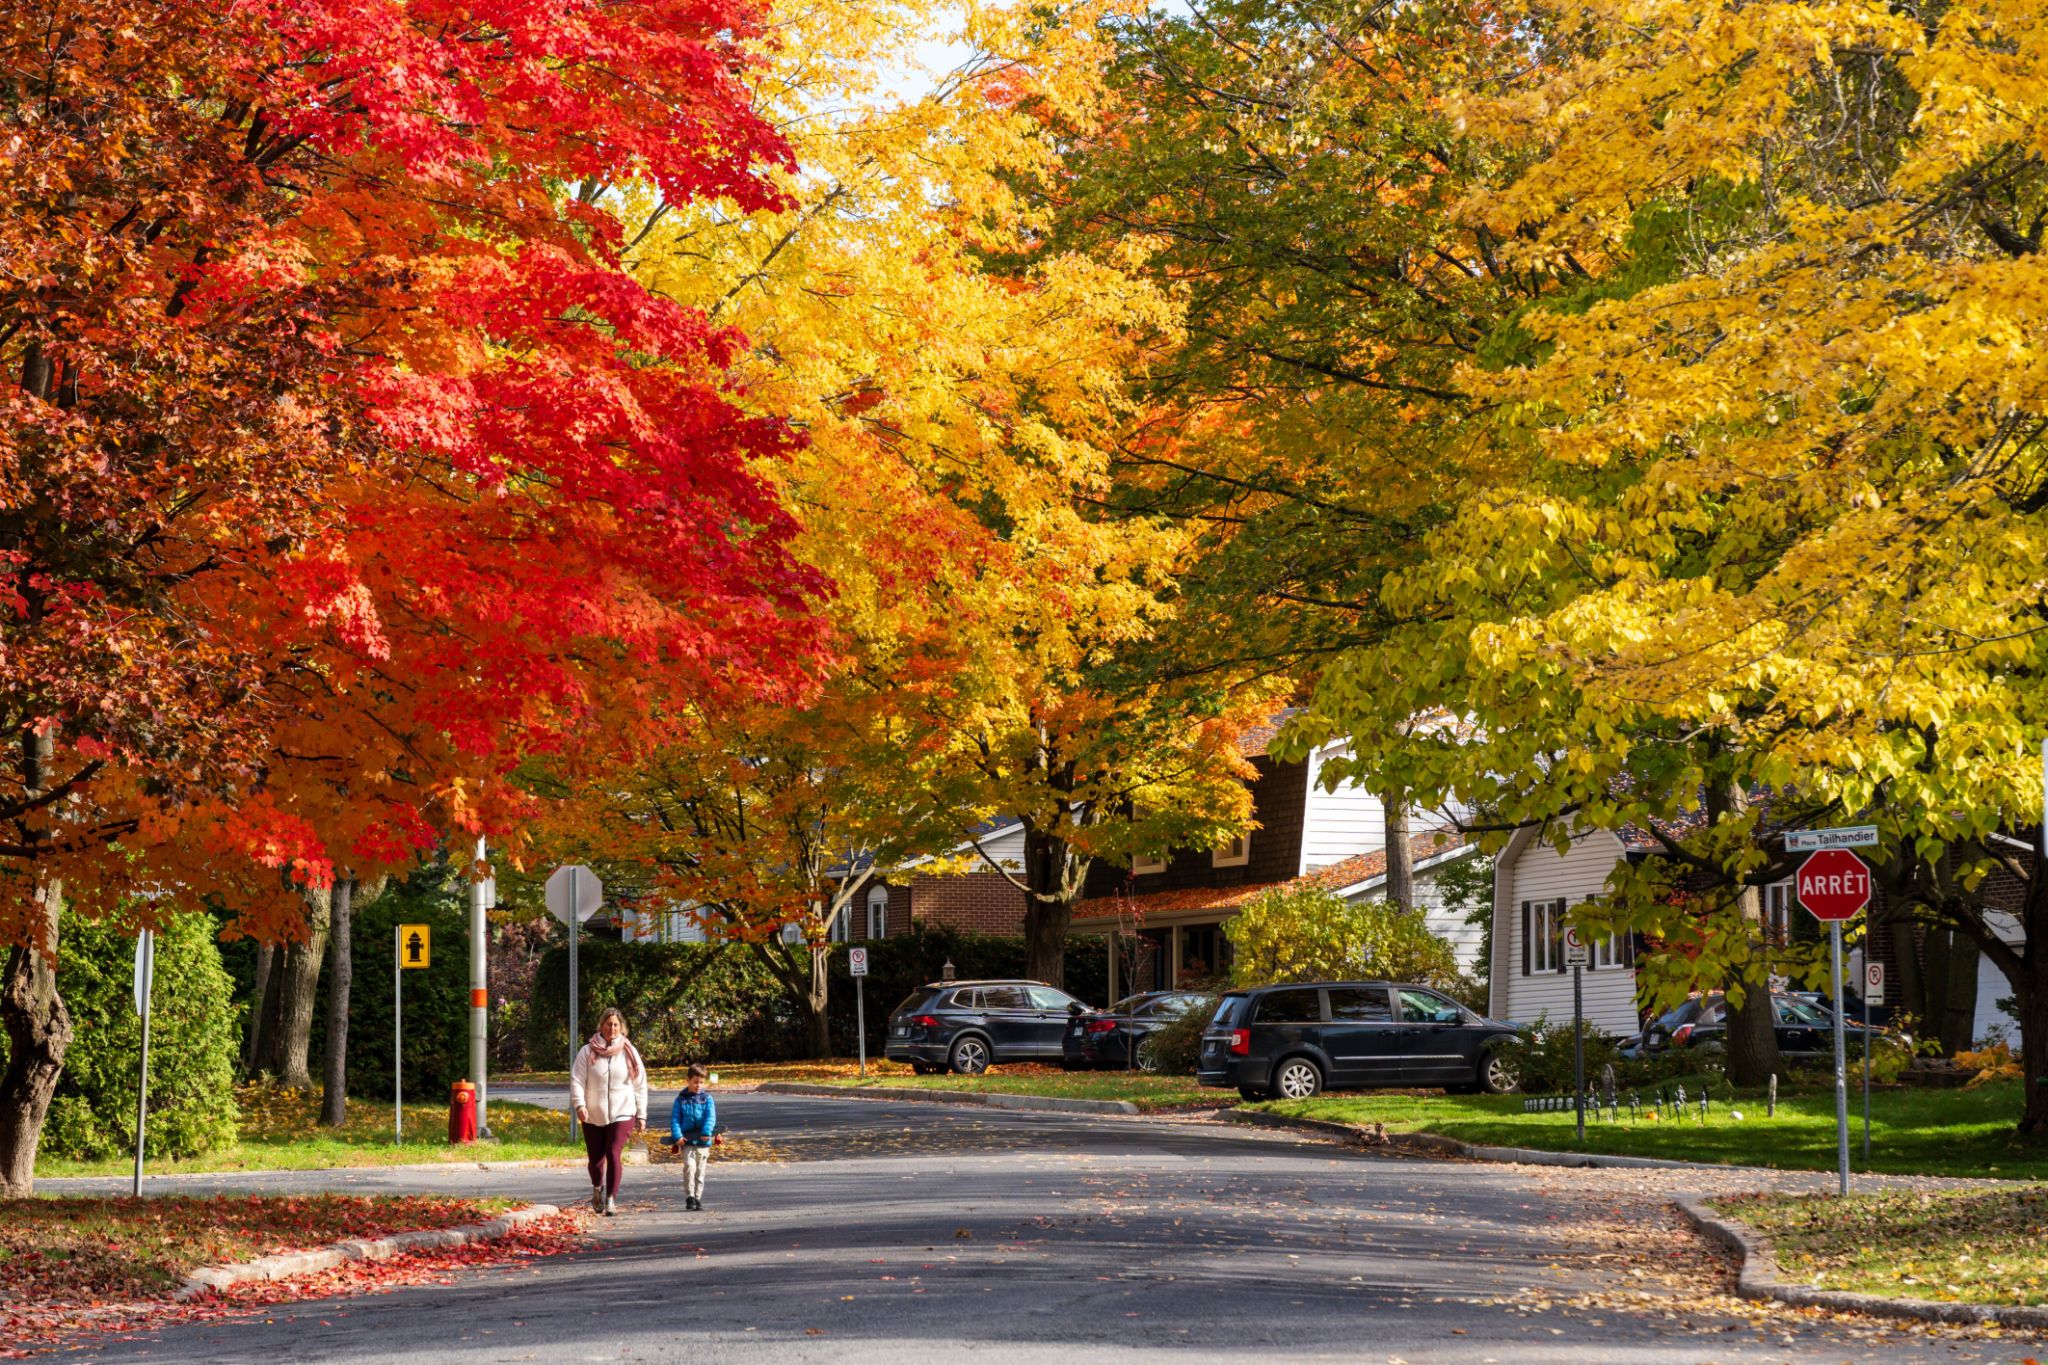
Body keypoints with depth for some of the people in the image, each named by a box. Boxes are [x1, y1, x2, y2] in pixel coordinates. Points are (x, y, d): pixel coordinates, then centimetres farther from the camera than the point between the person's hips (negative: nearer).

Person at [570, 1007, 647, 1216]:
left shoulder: (629, 1053, 3)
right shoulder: (587, 1053, -1)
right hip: (593, 1116, 1)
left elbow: (640, 1086, 9)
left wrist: (641, 1115, 7)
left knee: (614, 1155, -16)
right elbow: (577, 1080, -5)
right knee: (595, 1159, 10)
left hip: (622, 1114, -1)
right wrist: (579, 1104, -21)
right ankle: (597, 1188, 40)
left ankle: (611, 1199, -9)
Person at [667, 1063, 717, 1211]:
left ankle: (697, 1198, 20)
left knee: (700, 1171, 9)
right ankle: (689, 1197, -13)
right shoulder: (681, 1099, 4)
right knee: (689, 1166, -19)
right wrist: (677, 1136, -15)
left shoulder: (707, 1098, 3)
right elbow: (674, 1119, 0)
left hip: (703, 1142, 1)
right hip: (686, 1142, -1)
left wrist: (707, 1132, -25)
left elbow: (711, 1117, -8)